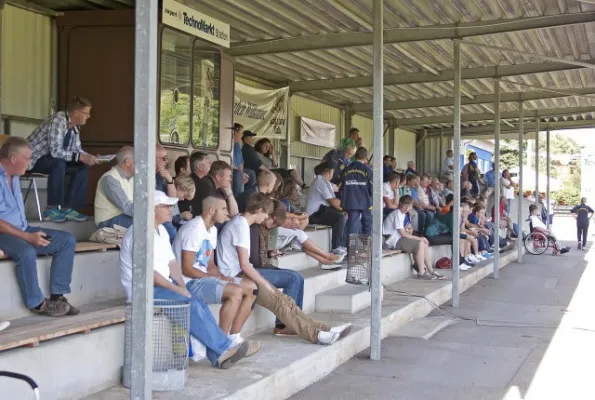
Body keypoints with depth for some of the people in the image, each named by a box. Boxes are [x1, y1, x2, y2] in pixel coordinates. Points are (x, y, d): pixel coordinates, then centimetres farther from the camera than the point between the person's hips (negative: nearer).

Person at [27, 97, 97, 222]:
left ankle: (67, 208, -5)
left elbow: (76, 149, 7)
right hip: (33, 159, -9)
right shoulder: (58, 121, -26)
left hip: (52, 160, 9)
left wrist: (89, 157, -12)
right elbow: (55, 151, -34)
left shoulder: (74, 126, 0)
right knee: (59, 162, -35)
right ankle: (51, 209, -28)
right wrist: (80, 157, -34)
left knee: (83, 166, -6)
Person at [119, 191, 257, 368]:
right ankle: (224, 348, -16)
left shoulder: (161, 230, 14)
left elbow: (172, 262, 14)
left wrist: (182, 287, -2)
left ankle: (218, 355, -16)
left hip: (163, 286, 9)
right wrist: (176, 289, -16)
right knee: (191, 305, -23)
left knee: (198, 303, -13)